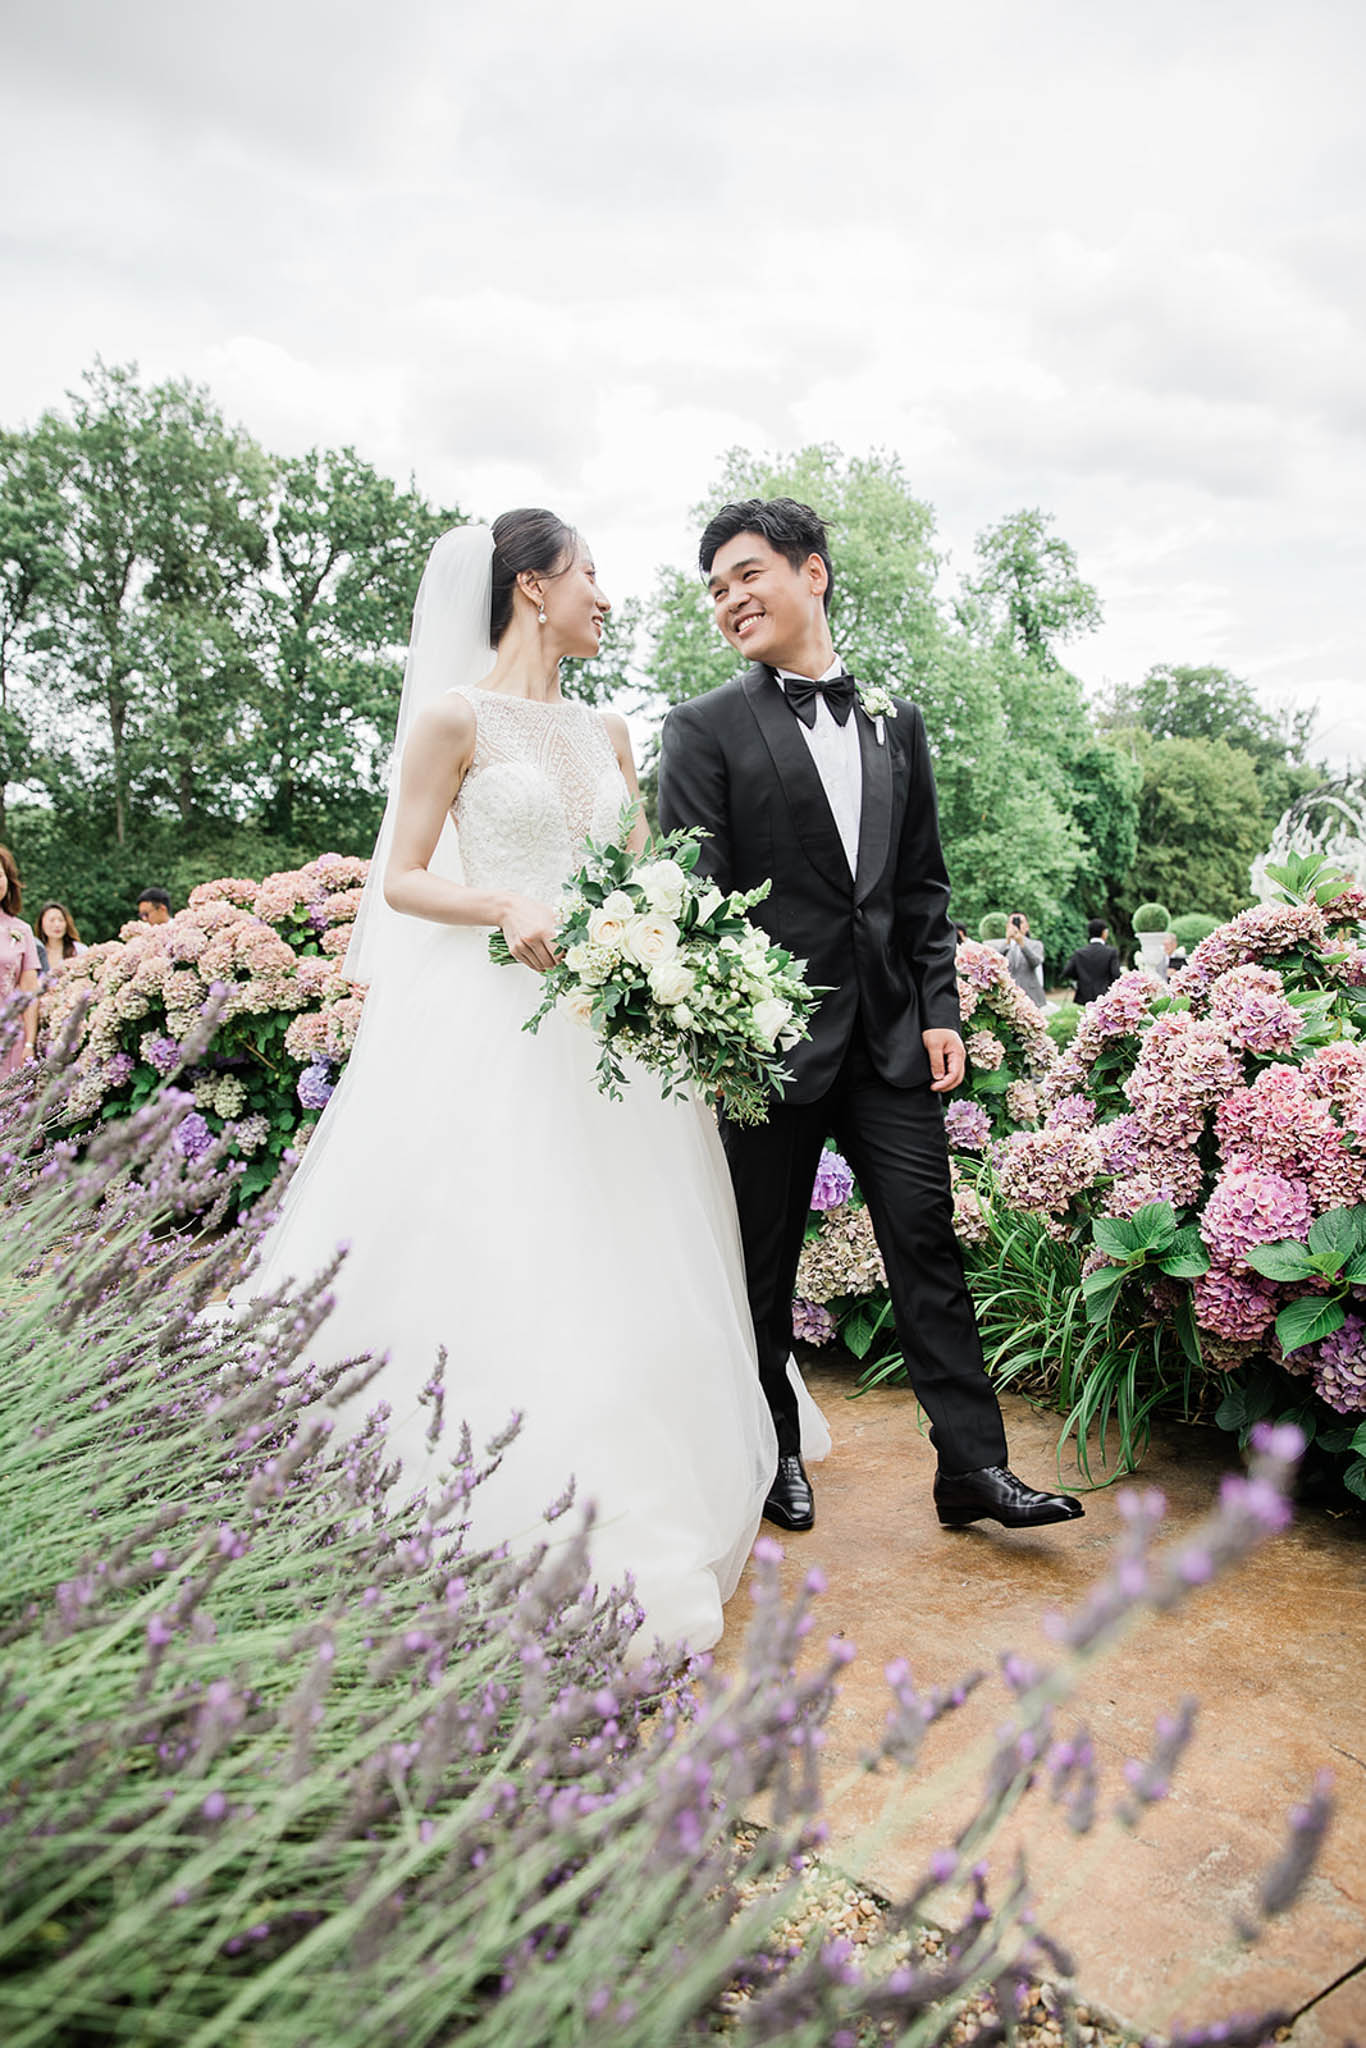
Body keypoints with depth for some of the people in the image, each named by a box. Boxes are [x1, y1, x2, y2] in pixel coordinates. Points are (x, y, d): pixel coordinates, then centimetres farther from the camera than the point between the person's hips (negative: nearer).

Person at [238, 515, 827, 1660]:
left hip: (610, 1025, 6)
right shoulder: (455, 717, -2)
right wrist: (506, 908, -21)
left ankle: (625, 1541, 21)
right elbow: (403, 879, -4)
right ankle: (505, 1549, 8)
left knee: (619, 1270, 8)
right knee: (494, 1273, -5)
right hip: (494, 1020, -6)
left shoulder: (607, 733, 16)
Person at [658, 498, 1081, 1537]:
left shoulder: (897, 719, 13)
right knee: (764, 1262, 8)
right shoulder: (707, 727, 0)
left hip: (891, 1035, 3)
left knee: (928, 1245, 4)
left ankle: (974, 1464, 13)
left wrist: (941, 1011, 5)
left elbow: (923, 884, 13)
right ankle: (776, 1454, 26)